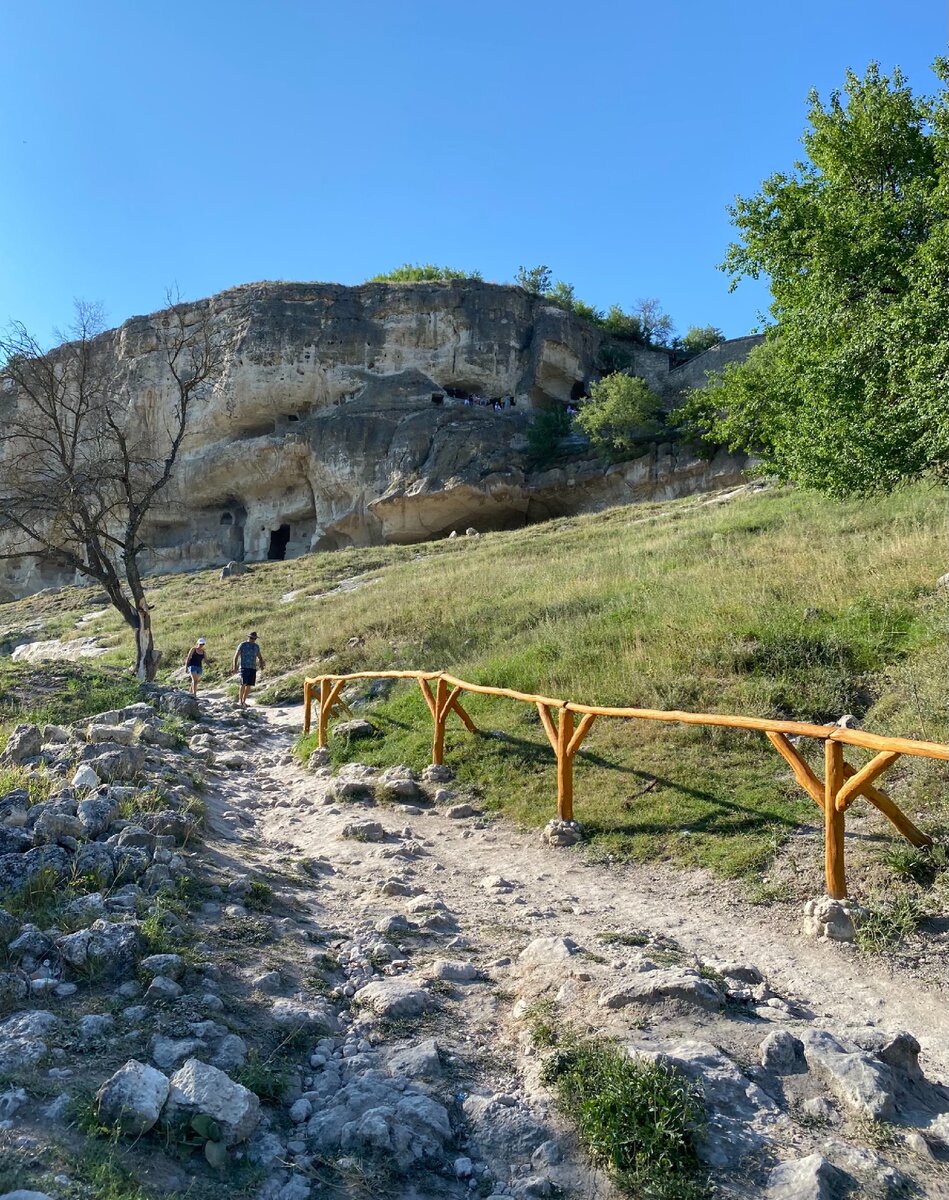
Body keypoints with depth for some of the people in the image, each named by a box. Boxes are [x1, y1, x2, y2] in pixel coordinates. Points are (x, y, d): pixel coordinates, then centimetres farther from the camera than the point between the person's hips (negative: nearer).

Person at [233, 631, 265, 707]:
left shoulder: (256, 646, 14)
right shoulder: (242, 645, 0)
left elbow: (259, 657, 21)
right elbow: (236, 656, 0)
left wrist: (261, 664, 0)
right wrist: (235, 666, -10)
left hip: (253, 668, 5)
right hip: (244, 667, -5)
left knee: (249, 685, 3)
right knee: (243, 684, -16)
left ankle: (244, 701, 11)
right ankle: (240, 700, -6)